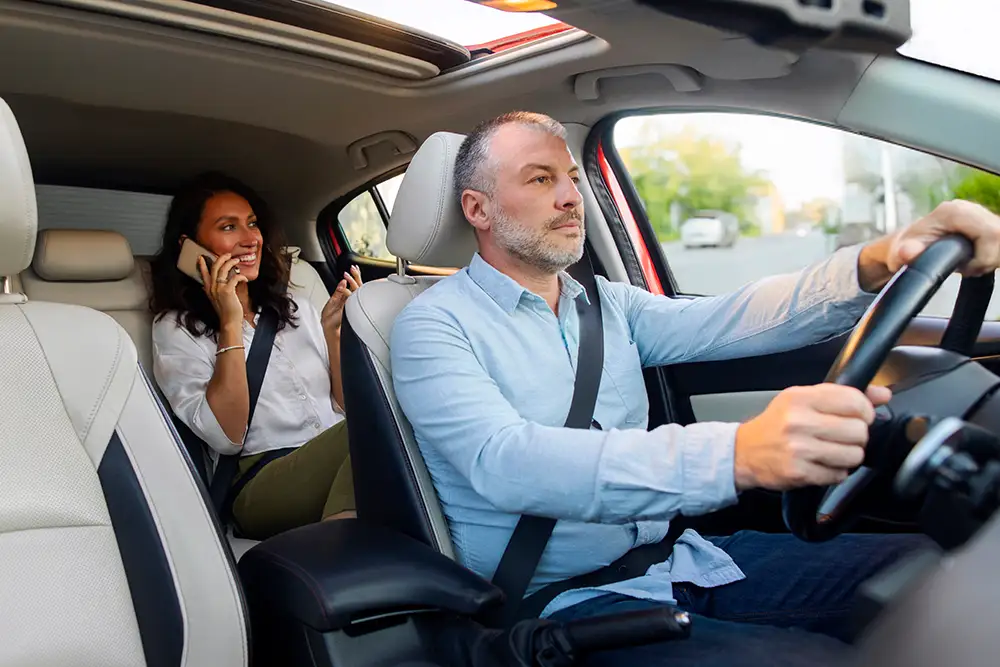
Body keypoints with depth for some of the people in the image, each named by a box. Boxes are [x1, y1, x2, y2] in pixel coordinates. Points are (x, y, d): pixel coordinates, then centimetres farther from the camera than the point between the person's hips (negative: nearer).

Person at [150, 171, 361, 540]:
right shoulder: (176, 329, 8)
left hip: (340, 466, 5)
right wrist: (230, 325, -9)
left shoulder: (295, 309, 21)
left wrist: (333, 329, 2)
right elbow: (225, 437, -7)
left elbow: (348, 406, 15)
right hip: (262, 487, -4)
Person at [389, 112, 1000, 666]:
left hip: (681, 557, 7)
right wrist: (738, 455, -39)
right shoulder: (434, 325, -8)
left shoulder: (606, 304, 14)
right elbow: (505, 464, -25)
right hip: (572, 599, -6)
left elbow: (724, 322, 0)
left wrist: (876, 265, -19)